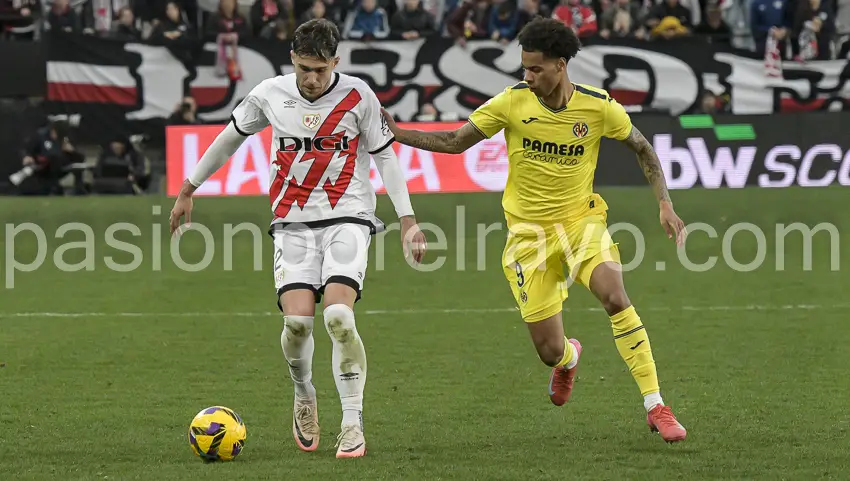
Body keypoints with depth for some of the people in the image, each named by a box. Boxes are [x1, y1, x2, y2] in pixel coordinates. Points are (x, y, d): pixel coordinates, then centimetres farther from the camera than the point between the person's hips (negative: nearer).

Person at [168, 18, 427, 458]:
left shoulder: (358, 96, -5)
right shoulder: (269, 95, 0)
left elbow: (385, 156, 4)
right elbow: (230, 138, 16)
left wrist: (407, 219, 0)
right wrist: (188, 190, 22)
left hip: (347, 216, -2)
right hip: (293, 221, 2)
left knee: (338, 315, -20)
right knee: (297, 319, -14)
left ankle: (353, 423, -10)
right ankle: (304, 397, 18)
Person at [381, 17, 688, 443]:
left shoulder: (599, 107, -10)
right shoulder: (512, 102, -9)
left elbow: (643, 150, 7)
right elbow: (455, 142, 2)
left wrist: (664, 205, -3)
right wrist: (394, 132, -7)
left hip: (580, 220, -1)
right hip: (528, 233, 1)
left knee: (615, 296, -30)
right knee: (550, 353, -3)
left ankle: (655, 406, -20)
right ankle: (569, 357, 41)